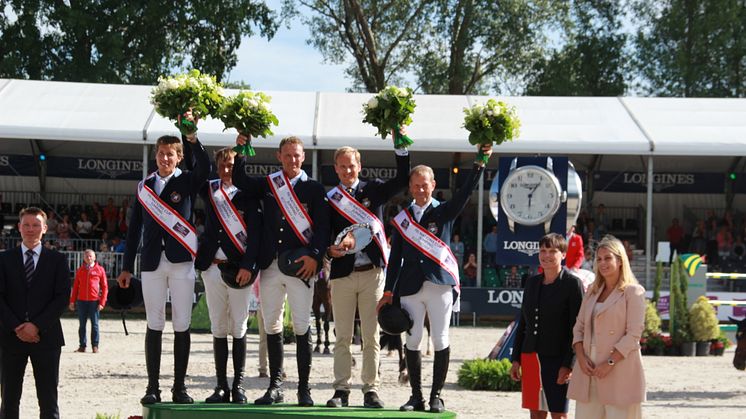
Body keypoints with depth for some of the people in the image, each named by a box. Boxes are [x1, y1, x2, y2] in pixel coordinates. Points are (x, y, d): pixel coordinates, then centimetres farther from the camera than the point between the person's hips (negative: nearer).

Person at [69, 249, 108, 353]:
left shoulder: (100, 270, 3)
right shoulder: (80, 270, 11)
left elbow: (104, 287, 2)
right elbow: (75, 286, 14)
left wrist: (102, 302, -6)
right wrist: (72, 301, 7)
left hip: (94, 300, -3)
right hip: (81, 300, 3)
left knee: (94, 324, 0)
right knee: (82, 324, 4)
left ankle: (95, 346, 4)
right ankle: (82, 345, 8)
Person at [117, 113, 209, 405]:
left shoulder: (187, 181, 4)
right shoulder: (145, 186, 12)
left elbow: (204, 168, -20)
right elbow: (134, 228, 13)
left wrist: (192, 138, -33)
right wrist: (127, 267, 11)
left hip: (181, 261, -2)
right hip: (152, 263, 2)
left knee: (182, 326, 0)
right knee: (154, 325, 2)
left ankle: (179, 387, 5)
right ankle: (152, 388, 4)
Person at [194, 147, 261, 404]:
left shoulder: (246, 195, 0)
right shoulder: (209, 190, 11)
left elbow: (255, 233, -6)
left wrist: (248, 266, -15)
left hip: (239, 269, -4)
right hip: (212, 267, 4)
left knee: (238, 328, 0)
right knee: (218, 328, 4)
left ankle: (238, 385, 3)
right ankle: (221, 386, 5)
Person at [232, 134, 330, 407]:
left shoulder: (314, 189, 5)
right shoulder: (267, 185, 14)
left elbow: (323, 227, 0)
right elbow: (239, 180, 6)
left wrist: (314, 256, -13)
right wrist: (242, 150, -4)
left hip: (300, 266, -3)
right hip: (270, 265, 3)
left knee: (302, 327, -6)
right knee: (271, 326, 5)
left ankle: (304, 389, 0)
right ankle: (275, 387, 13)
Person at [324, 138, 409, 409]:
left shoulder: (373, 190, 8)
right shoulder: (330, 199, 8)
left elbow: (403, 180, -2)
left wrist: (401, 147, -10)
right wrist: (330, 250, -15)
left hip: (371, 272, 0)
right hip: (342, 273, 1)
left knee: (371, 336, 0)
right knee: (342, 336, 3)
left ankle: (370, 390, 4)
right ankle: (342, 390, 8)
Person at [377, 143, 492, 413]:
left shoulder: (444, 212, 6)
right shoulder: (402, 219, 12)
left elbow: (466, 192, -10)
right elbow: (395, 258, 12)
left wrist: (479, 163, -24)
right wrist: (388, 292, 8)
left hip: (440, 284, -2)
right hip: (410, 287, 2)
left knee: (440, 340, -1)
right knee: (412, 340, 2)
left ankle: (436, 396, 6)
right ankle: (416, 396, 10)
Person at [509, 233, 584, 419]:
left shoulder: (572, 284, -6)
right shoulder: (532, 283, 13)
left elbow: (577, 327, -10)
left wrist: (568, 364, -15)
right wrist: (516, 358, 12)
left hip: (556, 360, -6)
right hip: (531, 358, 6)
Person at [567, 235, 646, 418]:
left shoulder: (633, 292, -2)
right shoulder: (592, 290, 17)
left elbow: (633, 334, -9)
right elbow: (579, 327, 15)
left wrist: (610, 362, -16)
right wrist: (581, 356, -3)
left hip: (619, 370, -6)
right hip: (589, 369, 6)